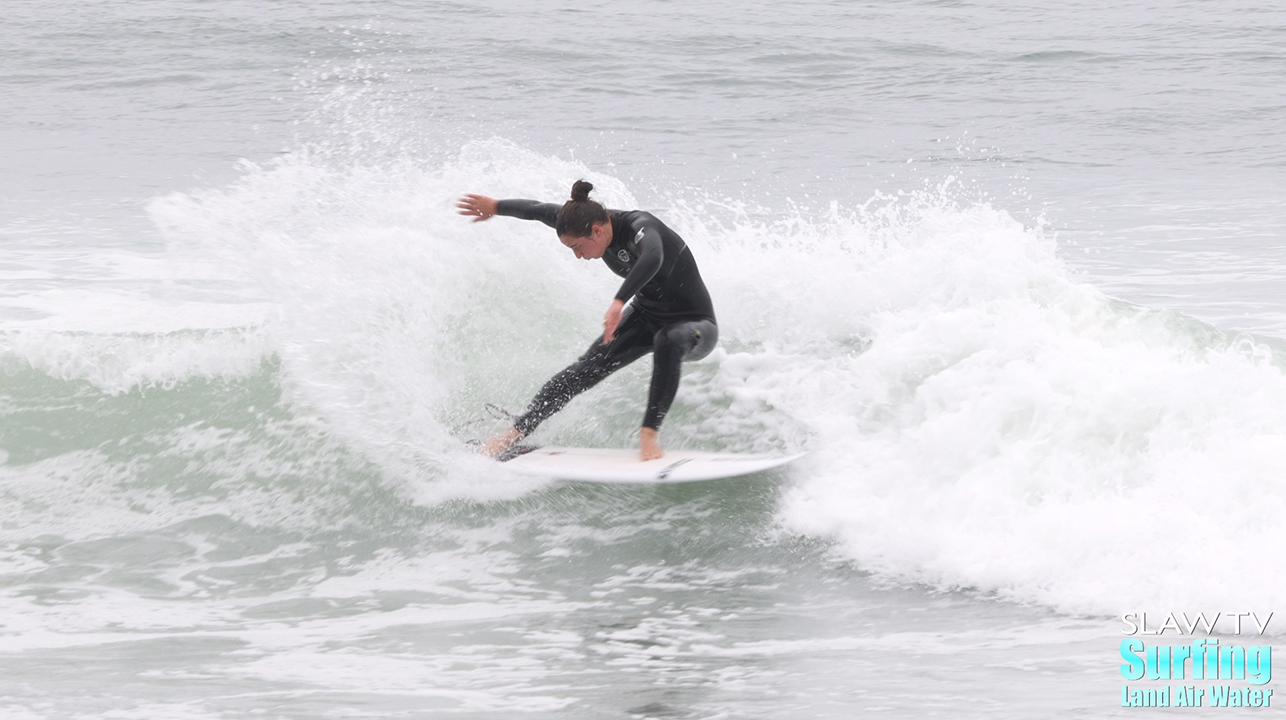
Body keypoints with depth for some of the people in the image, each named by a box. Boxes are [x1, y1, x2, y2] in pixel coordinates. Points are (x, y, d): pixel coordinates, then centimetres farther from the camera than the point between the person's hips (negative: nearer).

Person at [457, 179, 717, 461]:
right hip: (646, 315, 7)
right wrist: (495, 207, 22)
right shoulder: (586, 220, -10)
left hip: (695, 324, -7)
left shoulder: (639, 226, -32)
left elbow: (652, 259, -55)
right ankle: (516, 432, -4)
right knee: (588, 367, -9)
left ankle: (649, 434, -34)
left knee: (668, 341, -40)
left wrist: (619, 302, -64)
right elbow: (538, 210, 8)